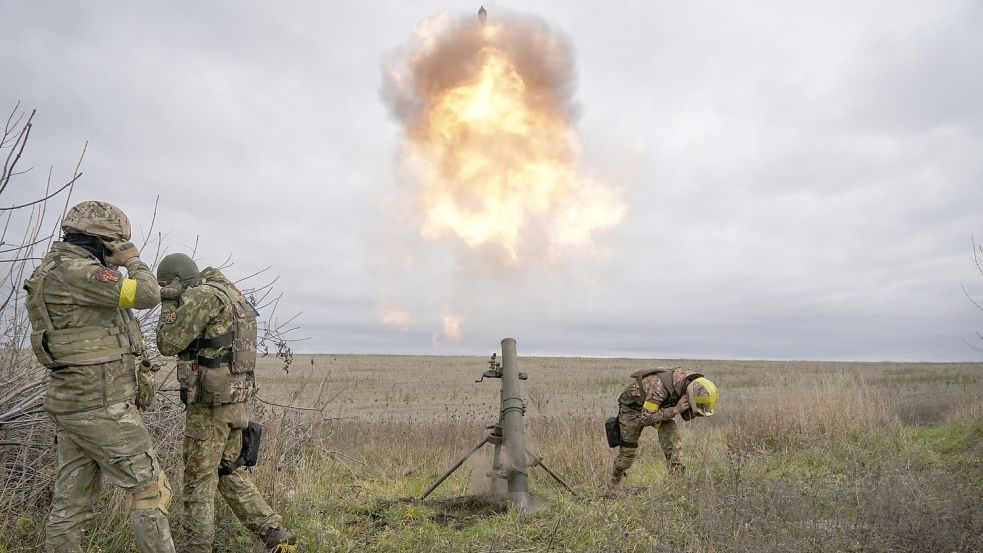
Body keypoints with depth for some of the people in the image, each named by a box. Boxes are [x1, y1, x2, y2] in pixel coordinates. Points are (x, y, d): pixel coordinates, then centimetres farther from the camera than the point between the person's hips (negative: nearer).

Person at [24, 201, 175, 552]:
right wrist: (133, 261, -4)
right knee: (151, 489, -1)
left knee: (72, 502, 14)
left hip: (74, 404, 10)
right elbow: (147, 295, -24)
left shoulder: (61, 271, 16)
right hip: (101, 407, -10)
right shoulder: (74, 270, -17)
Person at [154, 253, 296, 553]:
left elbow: (168, 343, -12)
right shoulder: (230, 293, 16)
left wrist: (168, 305, 2)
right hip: (237, 400, 9)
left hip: (212, 402, -9)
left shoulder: (203, 295, -13)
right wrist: (177, 303, 16)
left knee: (199, 481, 6)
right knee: (229, 474, 18)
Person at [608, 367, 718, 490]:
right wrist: (675, 410, -41)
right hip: (633, 406, -5)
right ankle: (614, 482, 29)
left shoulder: (691, 384, -21)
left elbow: (687, 416, -5)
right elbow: (645, 418, -35)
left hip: (658, 406, 5)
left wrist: (687, 408, -29)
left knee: (673, 443, -17)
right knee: (628, 450, 4)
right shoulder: (660, 387, -43)